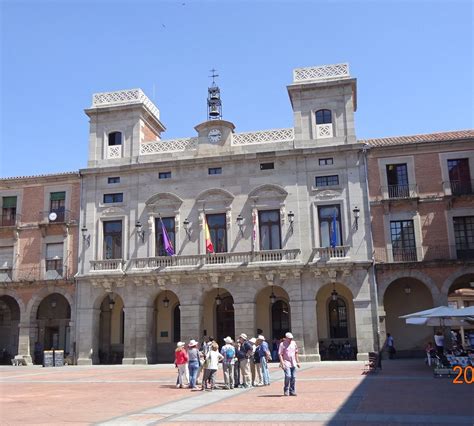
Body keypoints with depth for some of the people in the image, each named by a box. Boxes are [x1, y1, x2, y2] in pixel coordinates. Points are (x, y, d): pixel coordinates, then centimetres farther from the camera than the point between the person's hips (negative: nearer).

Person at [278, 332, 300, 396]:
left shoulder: (294, 343, 11)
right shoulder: (282, 344, -6)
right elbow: (280, 354, -10)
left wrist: (297, 362, 16)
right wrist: (282, 363, -18)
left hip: (293, 363, 6)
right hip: (286, 363, -6)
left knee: (293, 377, 3)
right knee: (288, 376, -17)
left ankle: (292, 391, 12)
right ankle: (286, 391, -2)